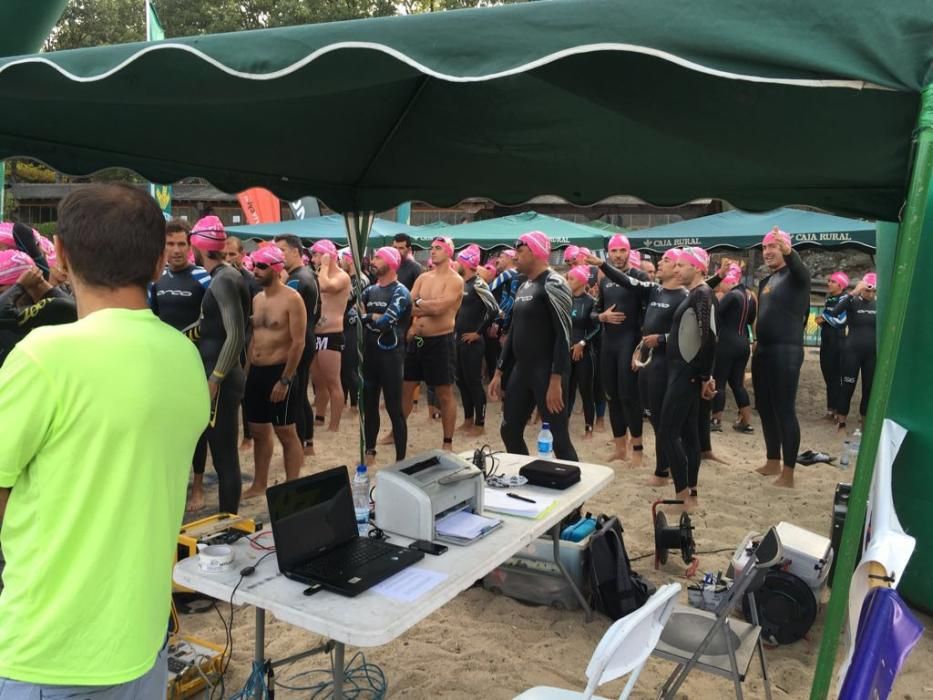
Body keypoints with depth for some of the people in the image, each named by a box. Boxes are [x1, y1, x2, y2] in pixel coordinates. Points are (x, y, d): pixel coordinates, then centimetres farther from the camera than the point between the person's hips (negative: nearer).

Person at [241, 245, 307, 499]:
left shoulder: (292, 299, -11)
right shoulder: (257, 299, 11)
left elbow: (298, 343, -16)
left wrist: (285, 380, -19)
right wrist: (247, 371, 13)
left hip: (279, 372, -7)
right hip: (256, 372, 8)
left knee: (286, 433, 0)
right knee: (258, 430, 15)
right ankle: (259, 484, 28)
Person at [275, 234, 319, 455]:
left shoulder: (295, 280, -17)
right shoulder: (309, 275, 14)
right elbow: (316, 310, 20)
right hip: (307, 340, 10)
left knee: (293, 397, -3)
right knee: (301, 395, 16)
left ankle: (298, 447, 3)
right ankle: (308, 443, 24)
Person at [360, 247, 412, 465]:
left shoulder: (400, 292, -10)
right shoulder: (369, 290, 11)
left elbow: (384, 322, -21)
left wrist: (367, 317, -4)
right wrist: (374, 317, -11)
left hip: (390, 355, -7)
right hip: (369, 354, 7)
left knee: (394, 408, -2)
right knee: (369, 405, 15)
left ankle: (400, 459, 6)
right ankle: (369, 451, 29)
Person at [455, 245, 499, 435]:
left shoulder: (477, 284, -14)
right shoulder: (462, 284, 11)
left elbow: (494, 310, -23)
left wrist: (478, 332, -17)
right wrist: (455, 326, 14)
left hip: (472, 342, -9)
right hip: (459, 339, 9)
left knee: (474, 381, -2)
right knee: (461, 380, 13)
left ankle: (480, 424, 8)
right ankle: (468, 420, 25)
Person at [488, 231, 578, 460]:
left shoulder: (553, 285, -13)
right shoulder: (523, 288, 15)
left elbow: (563, 335, -19)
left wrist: (556, 380, -24)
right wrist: (499, 372, 18)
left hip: (547, 372, -9)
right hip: (521, 370, 9)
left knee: (558, 439, -5)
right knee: (509, 432, 13)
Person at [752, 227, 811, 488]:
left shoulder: (795, 275, -6)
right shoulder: (766, 281, 16)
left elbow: (799, 267, -31)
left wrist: (788, 251, -52)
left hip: (786, 350, -8)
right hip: (763, 350, 8)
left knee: (785, 410, -6)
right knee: (765, 408, 14)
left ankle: (788, 474, 0)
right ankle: (772, 462, 27)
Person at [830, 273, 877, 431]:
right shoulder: (853, 302, -6)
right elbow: (835, 312, -27)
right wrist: (853, 293, -32)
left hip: (872, 353, 4)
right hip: (852, 351, -4)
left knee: (869, 389, 9)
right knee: (848, 388, 0)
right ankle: (842, 424, 8)